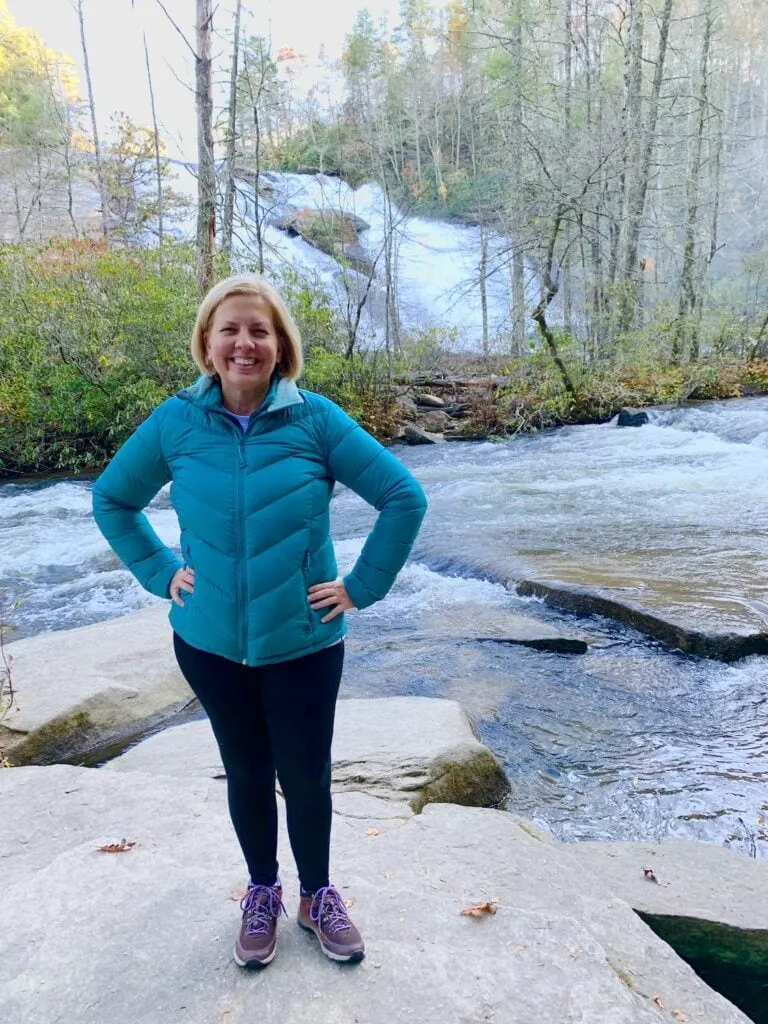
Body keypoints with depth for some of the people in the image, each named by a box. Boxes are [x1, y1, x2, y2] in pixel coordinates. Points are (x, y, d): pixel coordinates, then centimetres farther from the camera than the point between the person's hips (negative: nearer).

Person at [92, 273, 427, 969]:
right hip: (210, 643, 2)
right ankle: (262, 893, 43)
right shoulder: (175, 422, -6)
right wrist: (161, 572, 1)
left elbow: (404, 497, -9)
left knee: (306, 776, 11)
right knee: (246, 773, 18)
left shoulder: (315, 419, -12)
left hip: (304, 644, -1)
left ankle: (317, 895, 39)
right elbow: (112, 500, 9)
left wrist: (361, 586, -10)